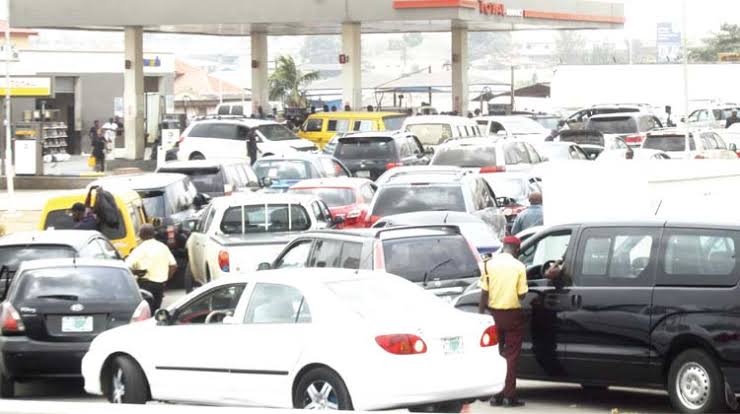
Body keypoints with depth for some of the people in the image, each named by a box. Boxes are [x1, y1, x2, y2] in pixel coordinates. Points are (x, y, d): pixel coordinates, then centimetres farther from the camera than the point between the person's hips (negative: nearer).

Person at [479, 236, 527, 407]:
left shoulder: (490, 264, -3)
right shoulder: (519, 267, -8)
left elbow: (484, 292, -3)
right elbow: (522, 294, -9)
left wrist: (481, 313, 3)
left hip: (494, 313, 2)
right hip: (512, 314, -2)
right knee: (511, 355, 3)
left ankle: (495, 394, 11)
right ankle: (509, 395, 0)